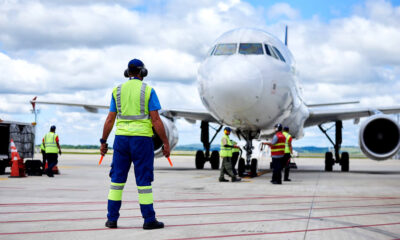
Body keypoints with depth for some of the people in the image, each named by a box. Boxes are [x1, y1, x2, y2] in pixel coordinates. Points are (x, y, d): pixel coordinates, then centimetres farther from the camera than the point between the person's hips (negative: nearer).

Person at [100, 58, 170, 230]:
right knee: (144, 179, 0)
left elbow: (110, 120, 6)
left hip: (121, 138, 3)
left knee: (117, 178, 8)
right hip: (142, 138, -3)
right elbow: (156, 120, -8)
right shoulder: (148, 91, -2)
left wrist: (103, 142, 13)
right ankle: (149, 219, 2)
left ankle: (112, 219, 8)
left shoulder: (117, 91, 8)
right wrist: (166, 143, -3)